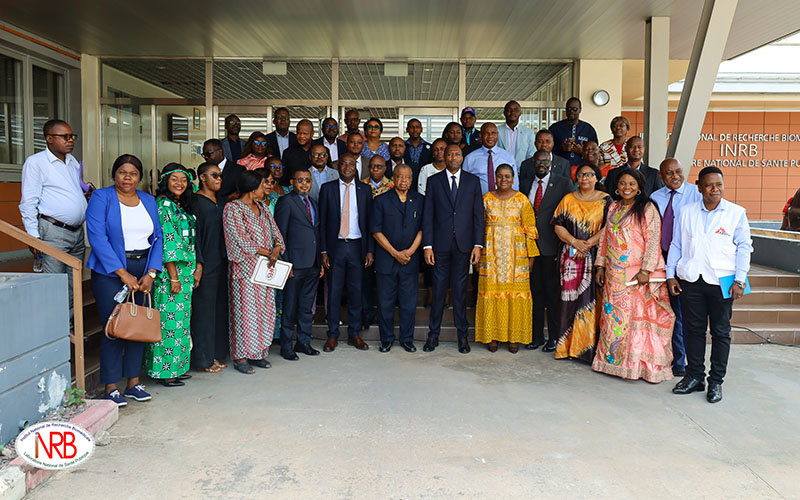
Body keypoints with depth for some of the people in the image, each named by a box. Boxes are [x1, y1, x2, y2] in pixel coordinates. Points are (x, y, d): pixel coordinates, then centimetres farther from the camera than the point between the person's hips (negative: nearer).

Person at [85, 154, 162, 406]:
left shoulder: (148, 201, 13)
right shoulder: (101, 198, -2)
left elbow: (157, 238, 9)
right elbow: (97, 237, -11)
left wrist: (151, 273, -5)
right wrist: (123, 274, -16)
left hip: (142, 271, 5)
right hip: (110, 271, -4)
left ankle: (134, 383, 16)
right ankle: (111, 388, 3)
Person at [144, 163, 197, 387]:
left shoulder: (183, 207, 16)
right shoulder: (163, 206, -11)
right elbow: (167, 243, -16)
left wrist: (197, 266, 12)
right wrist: (173, 277, -18)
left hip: (185, 271, 9)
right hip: (169, 271, -9)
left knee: (181, 318, 11)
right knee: (170, 319, -6)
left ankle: (177, 366, 19)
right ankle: (164, 371, 2)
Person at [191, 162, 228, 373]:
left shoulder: (220, 202, 16)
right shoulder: (195, 201, -8)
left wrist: (227, 260, 15)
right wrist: (198, 264, -19)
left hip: (221, 261, 8)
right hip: (205, 264, -8)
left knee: (219, 307, 11)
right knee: (204, 310, -3)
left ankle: (216, 355, 20)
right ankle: (202, 359, 6)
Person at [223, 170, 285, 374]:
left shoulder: (262, 208, 15)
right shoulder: (232, 209, -7)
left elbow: (274, 232, 12)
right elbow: (239, 239, -15)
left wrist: (277, 248, -11)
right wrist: (267, 252, -13)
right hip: (246, 268, -7)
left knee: (264, 310, 8)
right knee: (246, 310, -4)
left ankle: (258, 353, 18)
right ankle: (240, 356, 5)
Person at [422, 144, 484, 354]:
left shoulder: (473, 181, 7)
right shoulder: (433, 181, 6)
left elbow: (478, 215, 4)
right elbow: (427, 215, 2)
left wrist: (478, 244, -3)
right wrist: (427, 245, -5)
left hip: (464, 243, 0)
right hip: (440, 244, 0)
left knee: (460, 289, 6)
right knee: (438, 289, 4)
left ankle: (462, 334, 15)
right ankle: (433, 334, 14)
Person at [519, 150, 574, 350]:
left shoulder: (564, 184, 2)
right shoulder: (525, 184, 13)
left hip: (551, 247, -3)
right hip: (529, 246, 3)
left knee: (552, 292, 2)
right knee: (535, 292, 8)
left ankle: (554, 337, 12)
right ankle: (537, 335, 17)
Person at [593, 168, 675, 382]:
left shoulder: (647, 209, -5)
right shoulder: (613, 208, 14)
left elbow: (653, 240, -10)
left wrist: (646, 270, -17)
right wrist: (600, 266, 13)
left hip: (638, 274, -6)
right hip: (614, 274, 6)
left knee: (640, 316, -4)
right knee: (613, 316, 8)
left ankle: (646, 365, 3)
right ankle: (614, 359, 19)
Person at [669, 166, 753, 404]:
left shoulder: (736, 213, 3)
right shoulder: (687, 212, 9)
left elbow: (744, 247, 3)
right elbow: (676, 245, 12)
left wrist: (739, 280, -4)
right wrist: (670, 275, 6)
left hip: (721, 281, -2)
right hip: (690, 279, 2)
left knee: (721, 331, 4)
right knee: (694, 329, 8)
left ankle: (716, 381, 15)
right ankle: (694, 376, 20)